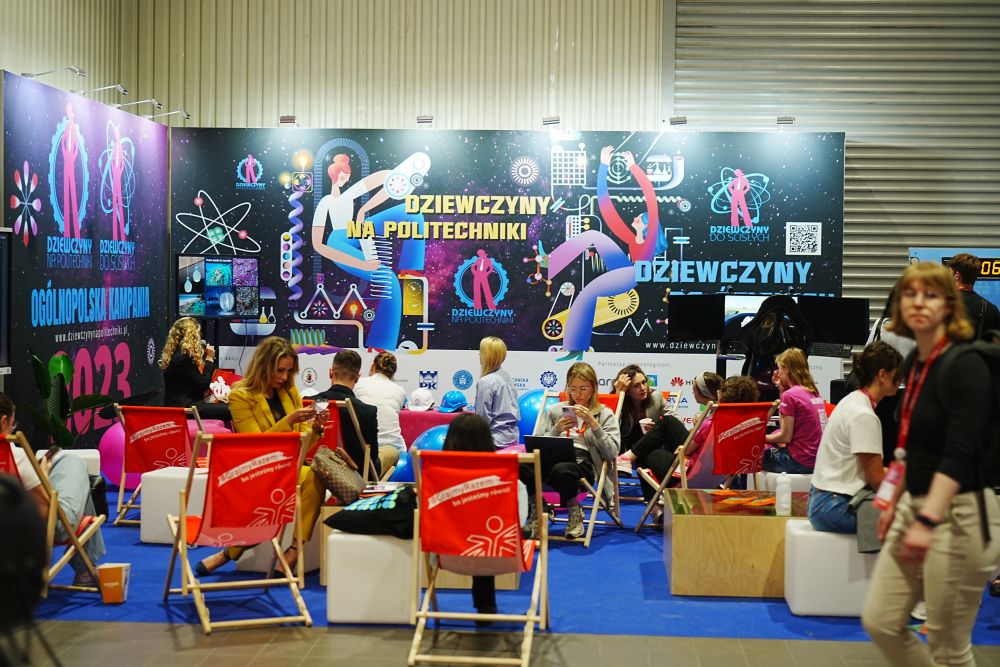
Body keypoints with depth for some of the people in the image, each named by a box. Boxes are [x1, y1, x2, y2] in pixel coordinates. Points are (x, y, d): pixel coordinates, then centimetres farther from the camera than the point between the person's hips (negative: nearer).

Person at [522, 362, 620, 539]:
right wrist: (556, 430, -2)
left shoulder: (604, 414, 16)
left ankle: (574, 510, -8)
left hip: (583, 463, -2)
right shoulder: (554, 410, 23)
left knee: (561, 469, -40)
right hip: (552, 459, 2)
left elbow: (612, 453, 1)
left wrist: (593, 424, -8)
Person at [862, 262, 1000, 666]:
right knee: (879, 621, 10)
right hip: (917, 506, 8)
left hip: (959, 515, -8)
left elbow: (959, 454, -26)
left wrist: (928, 521, -36)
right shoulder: (914, 364, 8)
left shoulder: (964, 366, -16)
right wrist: (896, 502, 25)